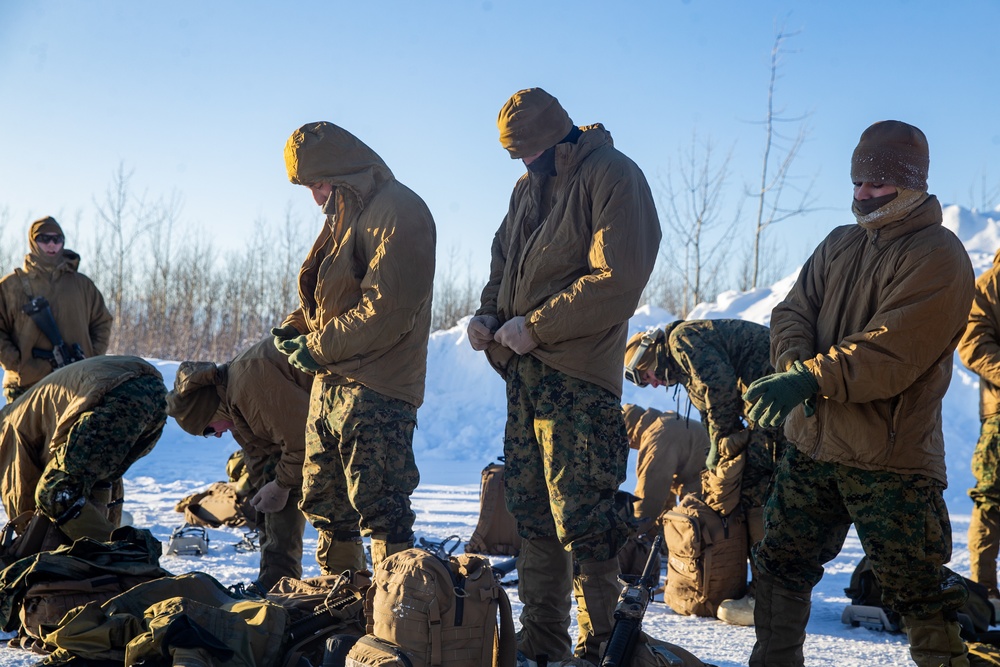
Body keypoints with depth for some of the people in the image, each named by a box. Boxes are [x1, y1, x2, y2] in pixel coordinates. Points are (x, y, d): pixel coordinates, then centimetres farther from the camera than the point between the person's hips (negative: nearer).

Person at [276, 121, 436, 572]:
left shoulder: (398, 212, -14)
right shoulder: (346, 214, 18)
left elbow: (388, 308, -22)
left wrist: (319, 347, -16)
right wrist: (294, 327, 5)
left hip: (376, 392, -10)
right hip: (332, 382, 10)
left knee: (379, 508, -8)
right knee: (324, 502, 16)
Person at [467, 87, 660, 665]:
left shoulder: (612, 177, -8)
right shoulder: (529, 186, 17)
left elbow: (617, 281, -18)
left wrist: (536, 326, -16)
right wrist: (490, 315, 5)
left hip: (578, 376, -8)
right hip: (525, 371, 8)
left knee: (582, 519, -6)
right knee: (532, 513, 11)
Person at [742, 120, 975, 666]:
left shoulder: (937, 256, -12)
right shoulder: (839, 244, 13)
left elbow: (892, 352, -22)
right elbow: (793, 311, 6)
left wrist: (812, 378, -28)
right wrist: (794, 363, -15)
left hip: (890, 455, -7)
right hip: (811, 441, 7)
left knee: (917, 589, -2)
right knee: (781, 563, 16)